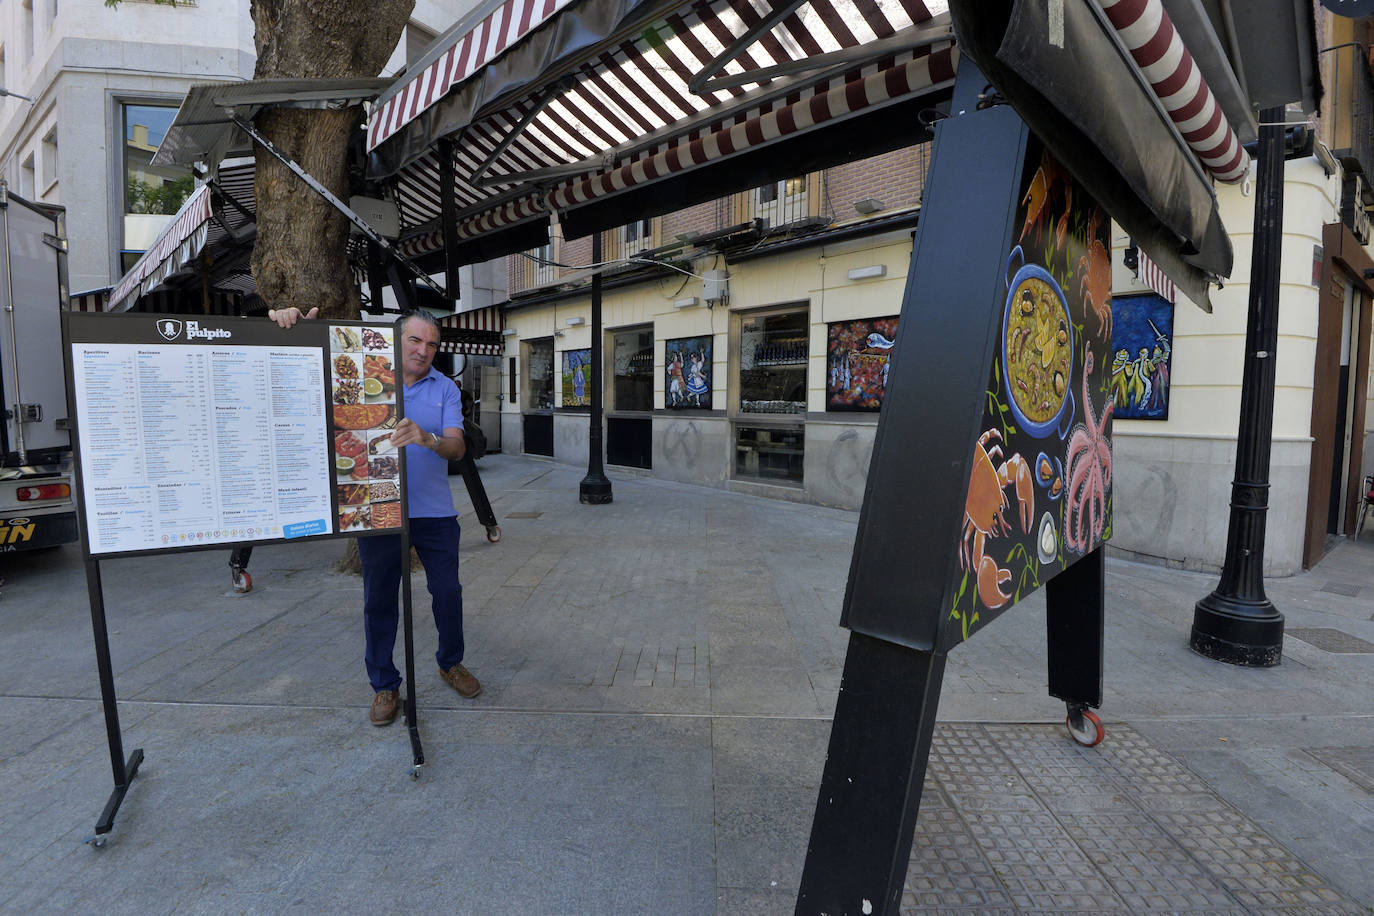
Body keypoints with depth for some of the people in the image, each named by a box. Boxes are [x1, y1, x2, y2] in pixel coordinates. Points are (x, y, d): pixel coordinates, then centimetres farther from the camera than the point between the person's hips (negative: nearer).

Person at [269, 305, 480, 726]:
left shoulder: (445, 388, 3)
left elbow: (456, 447, -9)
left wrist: (427, 438, -32)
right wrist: (291, 325, -21)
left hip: (434, 512, 1)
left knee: (448, 592, 10)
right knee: (379, 600, 8)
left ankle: (451, 663, 33)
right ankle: (384, 685, 25)